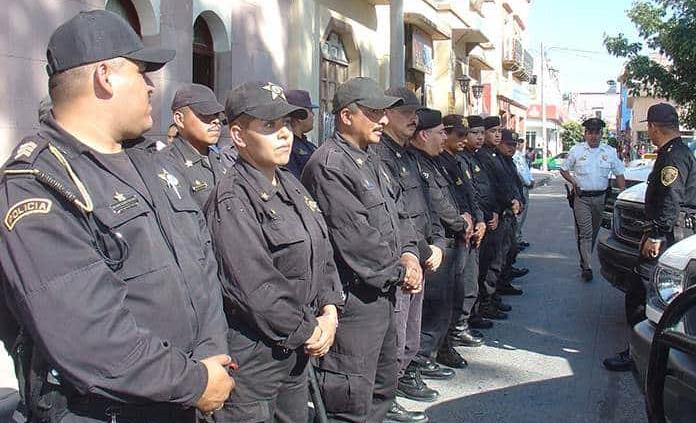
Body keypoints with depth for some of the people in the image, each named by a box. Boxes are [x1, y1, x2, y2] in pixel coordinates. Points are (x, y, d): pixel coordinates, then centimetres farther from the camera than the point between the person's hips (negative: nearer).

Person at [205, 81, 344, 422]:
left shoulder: (291, 186, 9)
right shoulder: (233, 201, -19)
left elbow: (323, 253, 12)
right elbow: (256, 289, -24)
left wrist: (329, 312, -2)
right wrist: (308, 331, -14)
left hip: (296, 351, 8)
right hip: (251, 358, -8)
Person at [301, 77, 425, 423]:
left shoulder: (370, 160, 14)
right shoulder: (329, 166, -19)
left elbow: (391, 214, 19)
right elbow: (356, 239, -23)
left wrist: (408, 253, 1)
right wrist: (399, 273, -11)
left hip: (382, 291, 10)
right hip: (353, 297, -10)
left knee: (383, 382, 24)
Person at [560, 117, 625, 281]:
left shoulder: (610, 152, 7)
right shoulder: (576, 150, 3)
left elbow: (619, 174, 8)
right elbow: (564, 170, 12)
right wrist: (573, 181, -4)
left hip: (600, 198, 3)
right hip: (581, 197, -3)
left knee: (594, 231, 12)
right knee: (585, 232, -9)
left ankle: (585, 261, 28)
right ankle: (587, 267, -12)